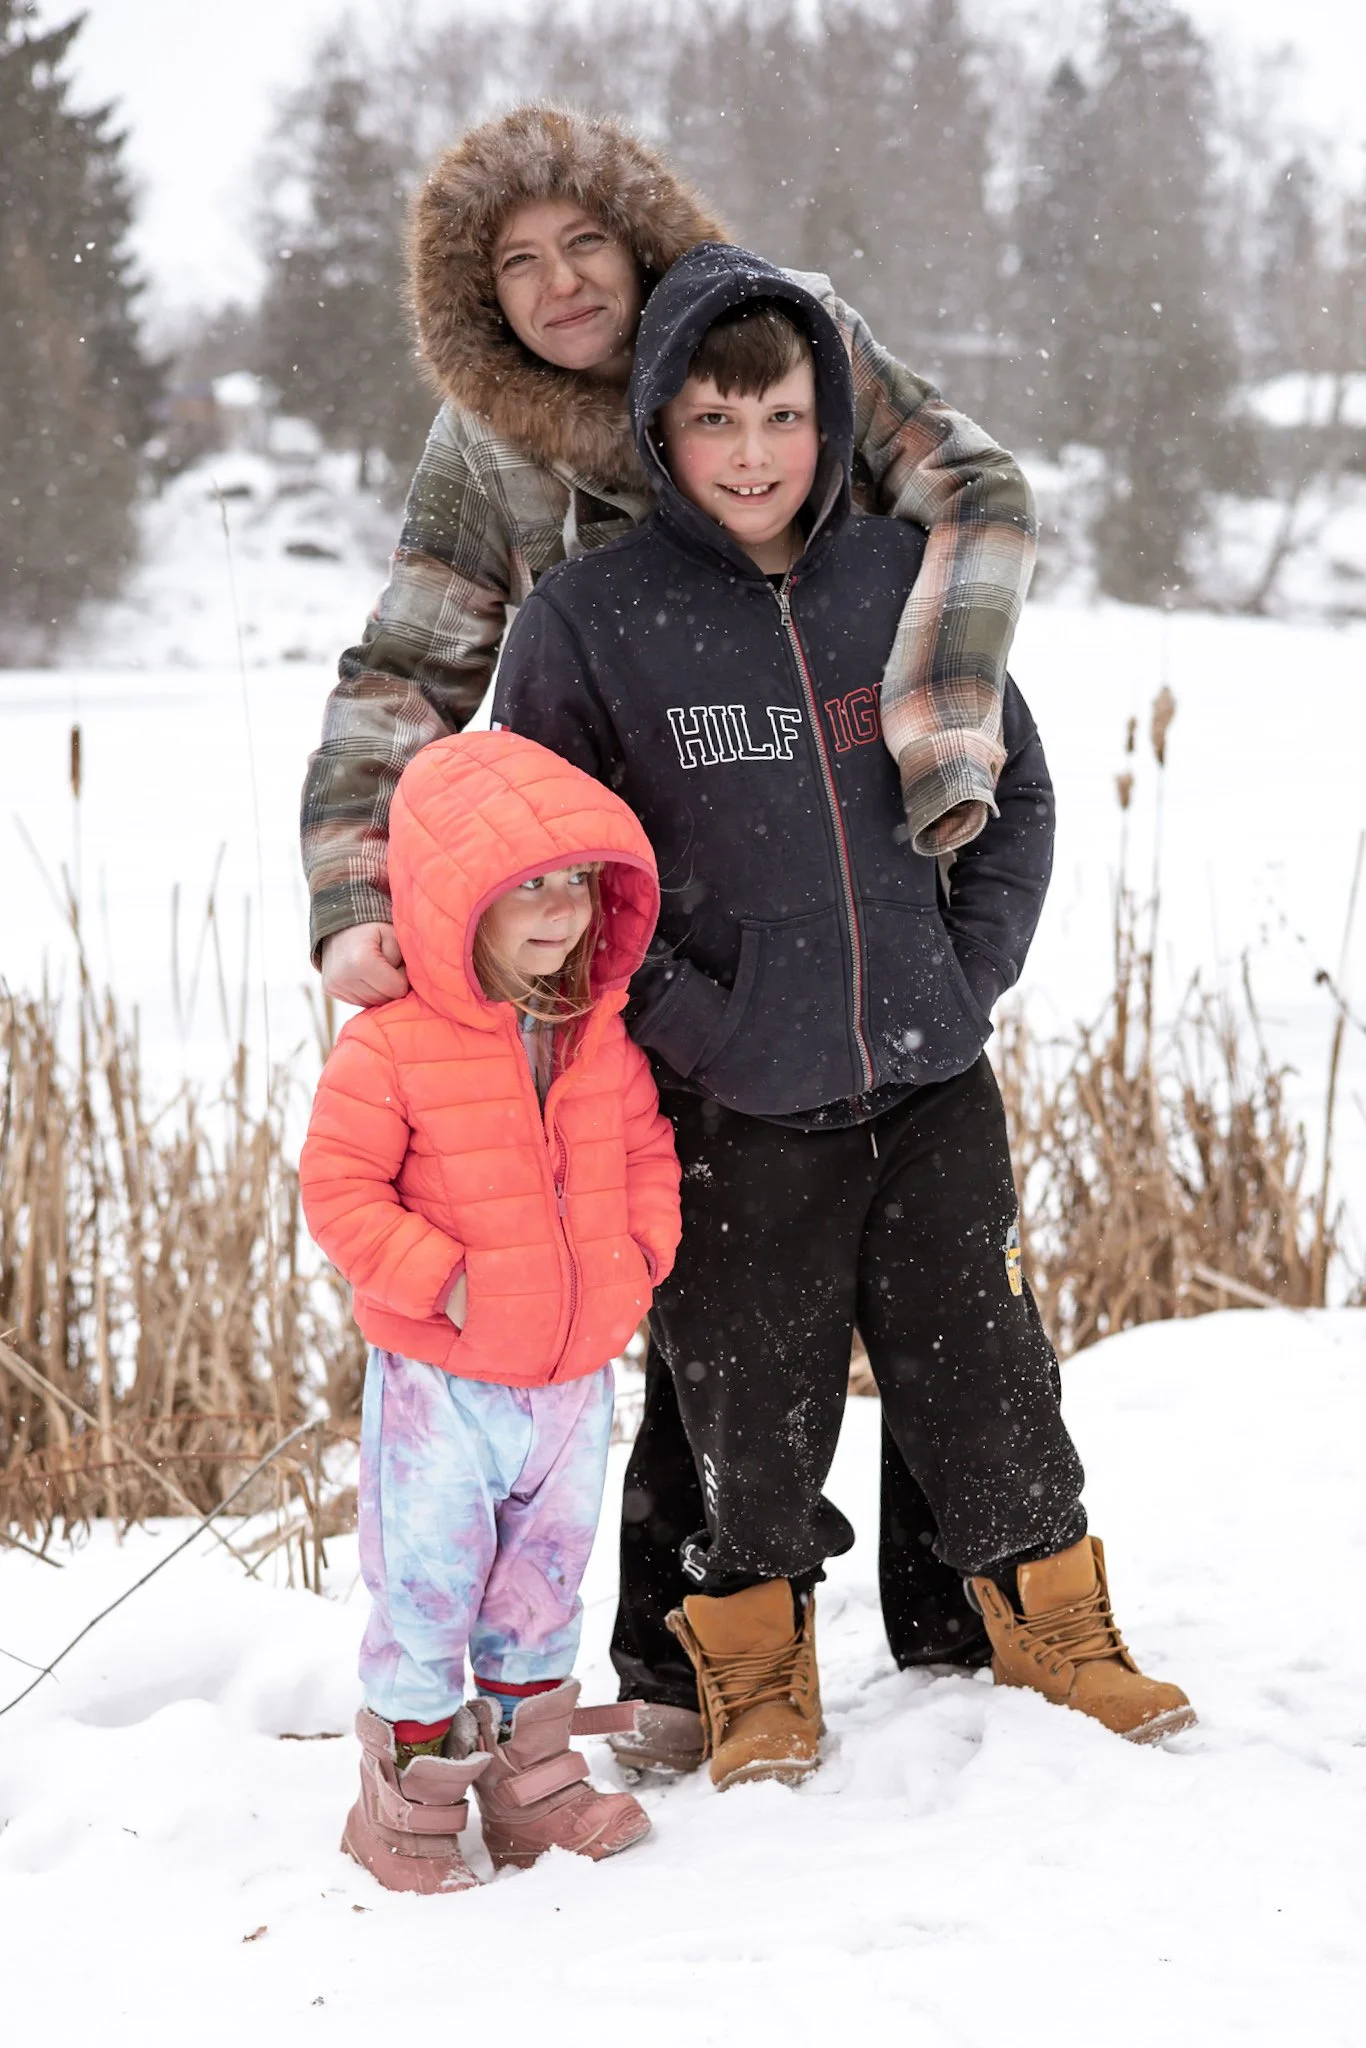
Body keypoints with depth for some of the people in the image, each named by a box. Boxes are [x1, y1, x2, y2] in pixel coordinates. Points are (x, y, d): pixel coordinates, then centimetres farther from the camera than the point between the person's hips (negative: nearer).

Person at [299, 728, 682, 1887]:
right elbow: (338, 1187, -13)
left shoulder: (602, 1034, 3)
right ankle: (407, 1812, 16)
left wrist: (638, 1253, 0)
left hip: (576, 1370, 5)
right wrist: (437, 1278, -19)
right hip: (442, 1382, -5)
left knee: (543, 1589, 17)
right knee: (426, 1594, 2)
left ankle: (536, 1791, 31)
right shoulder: (391, 1044, -15)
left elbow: (645, 1150, 15)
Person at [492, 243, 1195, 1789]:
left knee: (981, 1363, 12)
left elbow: (1014, 788, 13)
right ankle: (756, 1665, 29)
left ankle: (1052, 1623, 32)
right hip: (733, 1103, -2)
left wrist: (973, 970, 2)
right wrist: (676, 1012, -10)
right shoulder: (587, 620, -6)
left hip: (930, 1081, 2)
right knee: (756, 1402, 7)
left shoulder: (901, 579, 2)